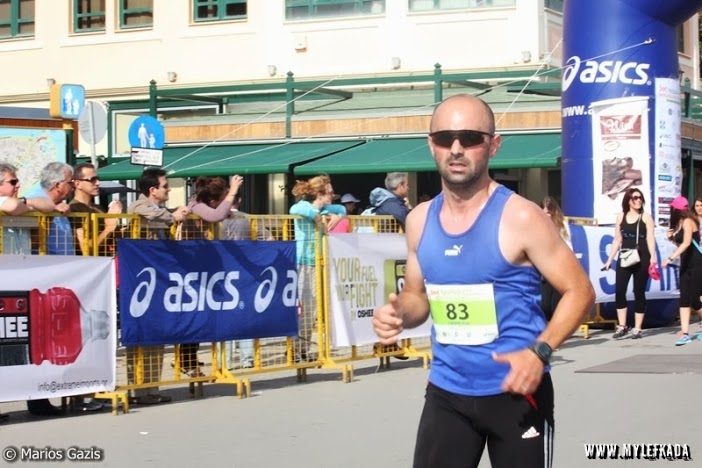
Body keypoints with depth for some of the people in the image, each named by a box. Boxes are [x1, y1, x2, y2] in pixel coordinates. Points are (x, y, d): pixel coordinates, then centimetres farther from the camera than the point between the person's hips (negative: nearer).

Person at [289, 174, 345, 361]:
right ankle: (296, 351, -8)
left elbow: (342, 209, 28)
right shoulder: (304, 206, -9)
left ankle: (304, 349, 17)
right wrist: (317, 216, -22)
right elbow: (294, 209, -33)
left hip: (317, 263, 9)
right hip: (303, 263, -9)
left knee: (311, 310, 10)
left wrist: (337, 216, 6)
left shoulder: (322, 210, 14)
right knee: (302, 308, -11)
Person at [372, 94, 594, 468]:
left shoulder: (520, 217, -12)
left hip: (516, 392, -5)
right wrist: (399, 314, -6)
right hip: (446, 392, 5)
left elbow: (579, 291, -9)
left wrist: (540, 352, -22)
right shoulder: (419, 220, 4)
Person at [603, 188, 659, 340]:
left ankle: (637, 328, 6)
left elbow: (650, 238, -6)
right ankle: (622, 326, 0)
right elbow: (617, 240, 14)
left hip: (641, 259, -3)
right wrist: (609, 259, 9)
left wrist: (653, 257, -19)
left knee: (639, 293, 1)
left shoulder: (646, 217, 2)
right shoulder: (621, 217, 11)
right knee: (619, 291, -7)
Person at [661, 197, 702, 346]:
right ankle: (685, 332, -7)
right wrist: (672, 238, 2)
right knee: (684, 299, -1)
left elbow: (686, 243, -28)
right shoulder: (679, 223, 14)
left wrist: (670, 258, -34)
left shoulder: (688, 221, -14)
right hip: (686, 264, 9)